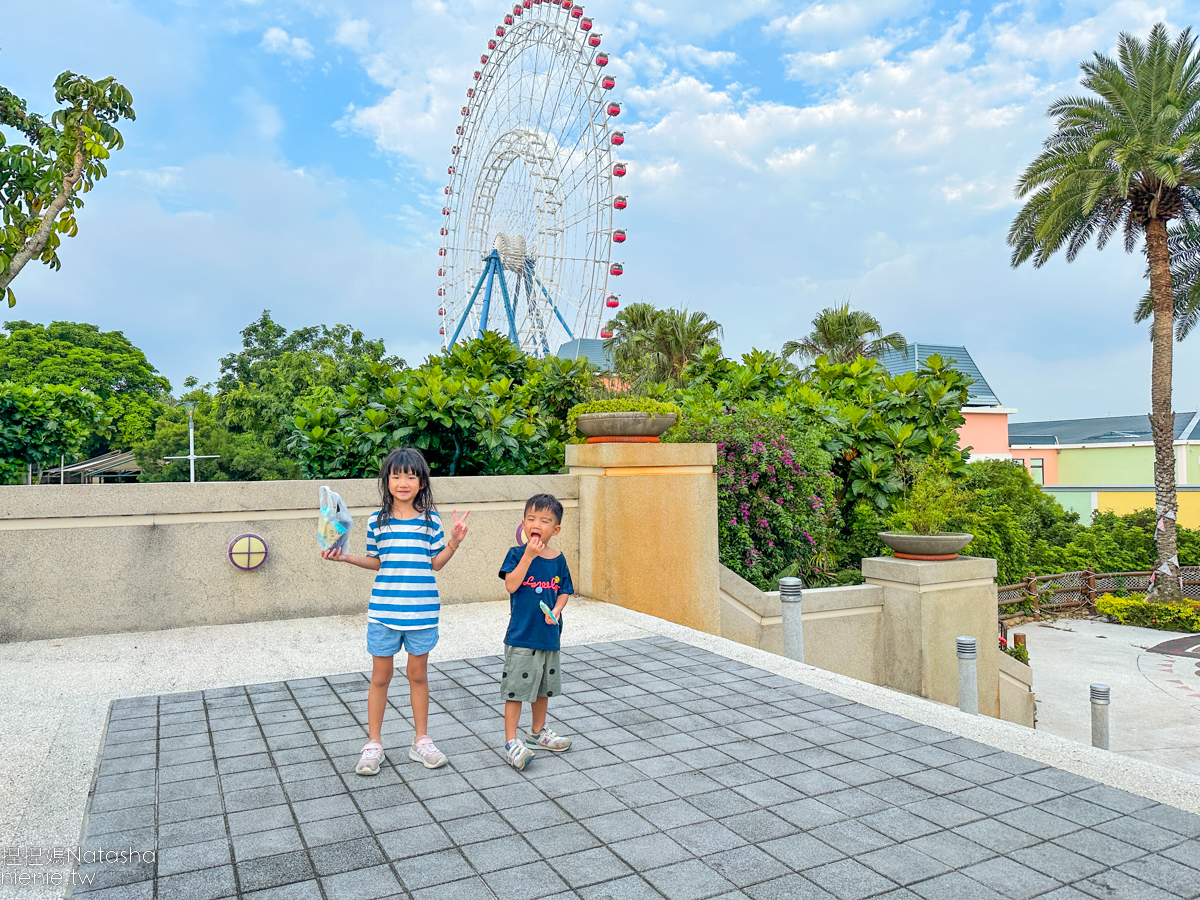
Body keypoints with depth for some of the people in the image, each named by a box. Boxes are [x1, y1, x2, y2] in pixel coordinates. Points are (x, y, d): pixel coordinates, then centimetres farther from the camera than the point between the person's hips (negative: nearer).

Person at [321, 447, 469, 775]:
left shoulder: (431, 520, 0)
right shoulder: (377, 521, 2)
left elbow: (436, 563, 4)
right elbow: (375, 561, 11)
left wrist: (454, 541, -10)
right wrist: (345, 557, -1)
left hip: (422, 609, 0)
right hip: (384, 609, 0)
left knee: (418, 674, 12)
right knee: (380, 676, 8)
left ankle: (421, 741, 26)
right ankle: (373, 744, 22)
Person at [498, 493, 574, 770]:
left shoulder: (558, 559, 3)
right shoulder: (517, 554, -8)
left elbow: (564, 591, 9)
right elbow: (511, 585, -22)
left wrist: (556, 610, -10)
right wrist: (529, 555, -26)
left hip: (548, 635, 5)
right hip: (521, 635, -5)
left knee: (543, 686, 19)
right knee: (516, 688, -2)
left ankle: (537, 732, 37)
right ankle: (511, 742, 8)